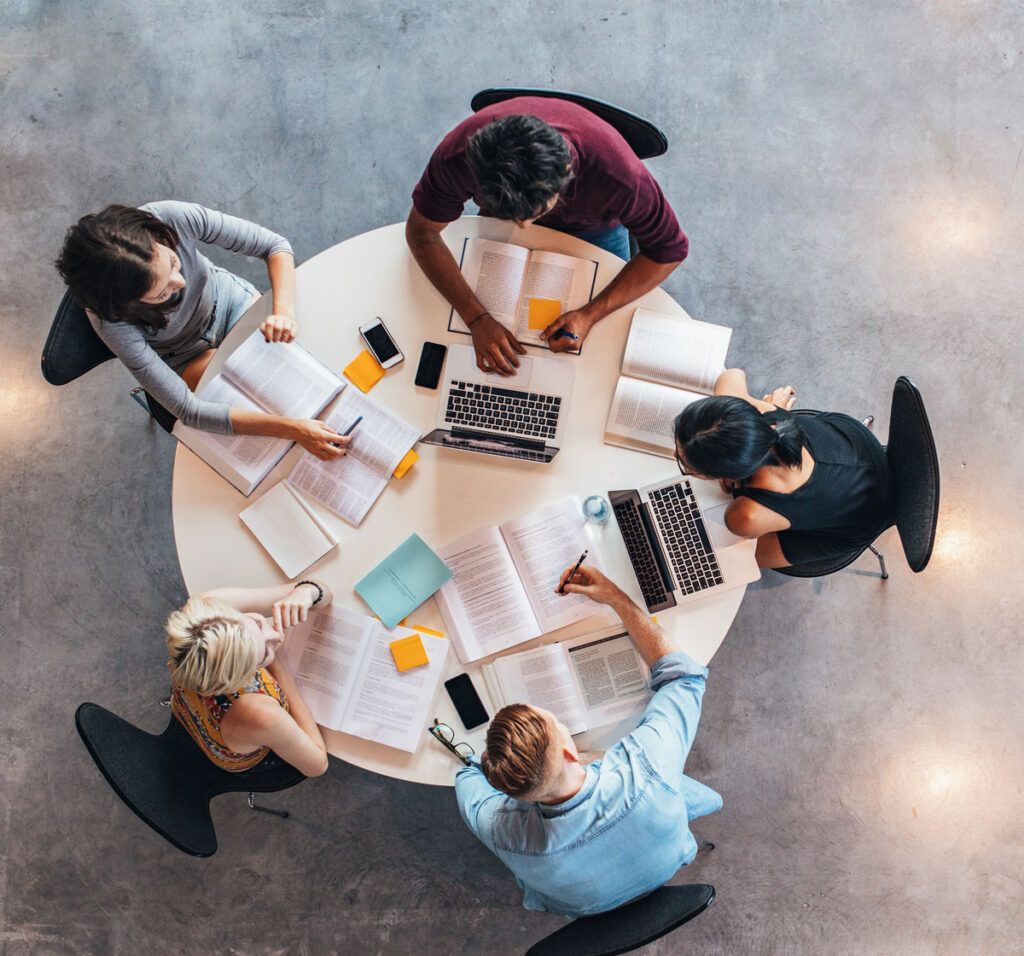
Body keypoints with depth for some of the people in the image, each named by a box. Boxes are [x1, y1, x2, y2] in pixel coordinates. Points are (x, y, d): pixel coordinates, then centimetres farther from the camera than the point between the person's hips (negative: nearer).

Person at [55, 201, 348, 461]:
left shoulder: (174, 218, -36)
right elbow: (188, 410, -37)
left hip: (226, 297, 3)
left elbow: (274, 244, -23)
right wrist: (290, 428, -46)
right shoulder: (111, 319, -39)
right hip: (186, 355, -2)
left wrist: (284, 311, -42)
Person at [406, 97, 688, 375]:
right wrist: (477, 319, -38)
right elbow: (421, 232, -27)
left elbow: (669, 249, -30)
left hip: (593, 229, -1)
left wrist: (590, 315, -40)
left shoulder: (616, 173, -46)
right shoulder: (458, 156, -42)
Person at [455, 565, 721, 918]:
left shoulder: (503, 832, -43)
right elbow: (684, 674, -27)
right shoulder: (645, 769, -48)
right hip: (664, 871, 0)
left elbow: (470, 774, -15)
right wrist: (615, 597, -24)